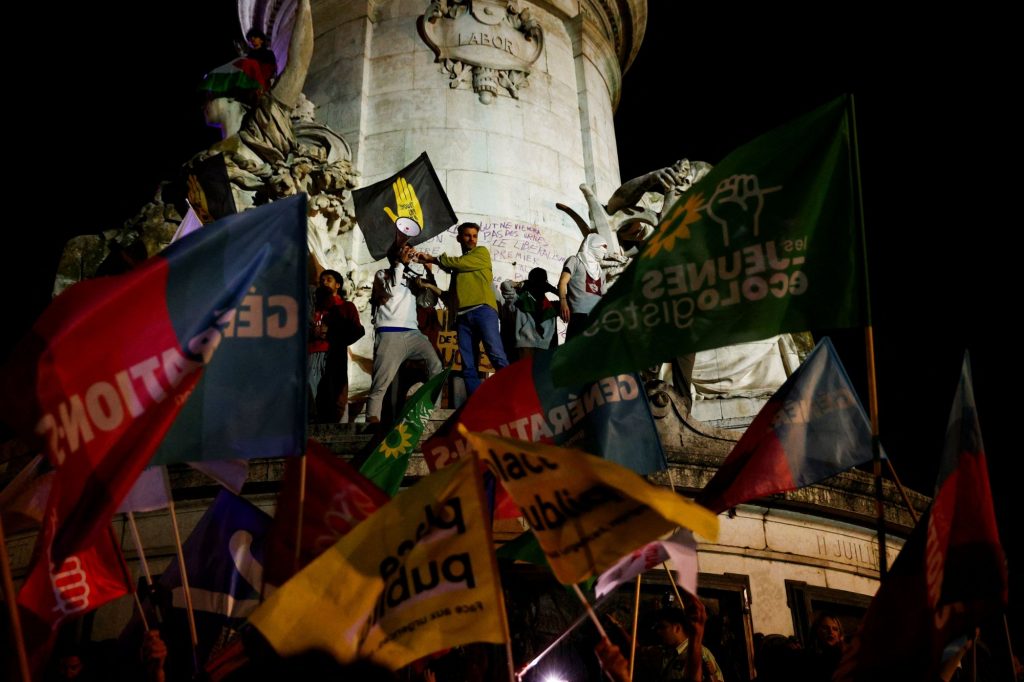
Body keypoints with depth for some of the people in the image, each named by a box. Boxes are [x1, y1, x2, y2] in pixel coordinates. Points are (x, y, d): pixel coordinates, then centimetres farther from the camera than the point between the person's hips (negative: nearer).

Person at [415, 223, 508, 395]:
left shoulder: (482, 252, 15)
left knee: (496, 355, -21)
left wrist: (433, 259, 9)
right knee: (468, 367, -4)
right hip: (462, 316, 6)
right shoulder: (456, 264, 29)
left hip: (483, 309, -5)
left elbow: (460, 263, 0)